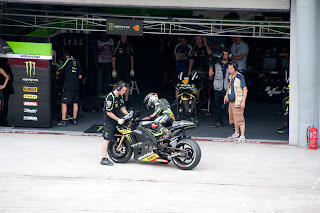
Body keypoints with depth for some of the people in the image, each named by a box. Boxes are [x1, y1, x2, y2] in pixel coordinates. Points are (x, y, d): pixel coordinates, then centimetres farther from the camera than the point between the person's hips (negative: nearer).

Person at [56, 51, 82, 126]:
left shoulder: (66, 60, -3)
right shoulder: (76, 62, 13)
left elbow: (58, 72, -2)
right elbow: (80, 76, 14)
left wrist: (57, 76, 19)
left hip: (68, 86, -6)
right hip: (76, 86, 6)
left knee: (64, 103, -4)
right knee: (75, 103, 13)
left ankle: (63, 121, -8)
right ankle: (74, 120, 18)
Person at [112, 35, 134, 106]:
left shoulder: (129, 46, 8)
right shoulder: (117, 46, -3)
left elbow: (131, 58, 14)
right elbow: (113, 59, -1)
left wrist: (132, 69, 9)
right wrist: (113, 70, -5)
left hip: (127, 69, 3)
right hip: (119, 69, -3)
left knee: (127, 85, 1)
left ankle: (126, 101, 6)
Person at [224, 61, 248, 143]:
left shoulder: (240, 77, -15)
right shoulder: (230, 77, 10)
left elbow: (245, 89, -16)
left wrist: (243, 101, -21)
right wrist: (226, 96, 22)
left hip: (238, 102, -9)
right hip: (231, 101, 9)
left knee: (239, 119, -10)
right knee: (233, 118, 18)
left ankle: (242, 136, -9)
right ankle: (236, 133, 33)